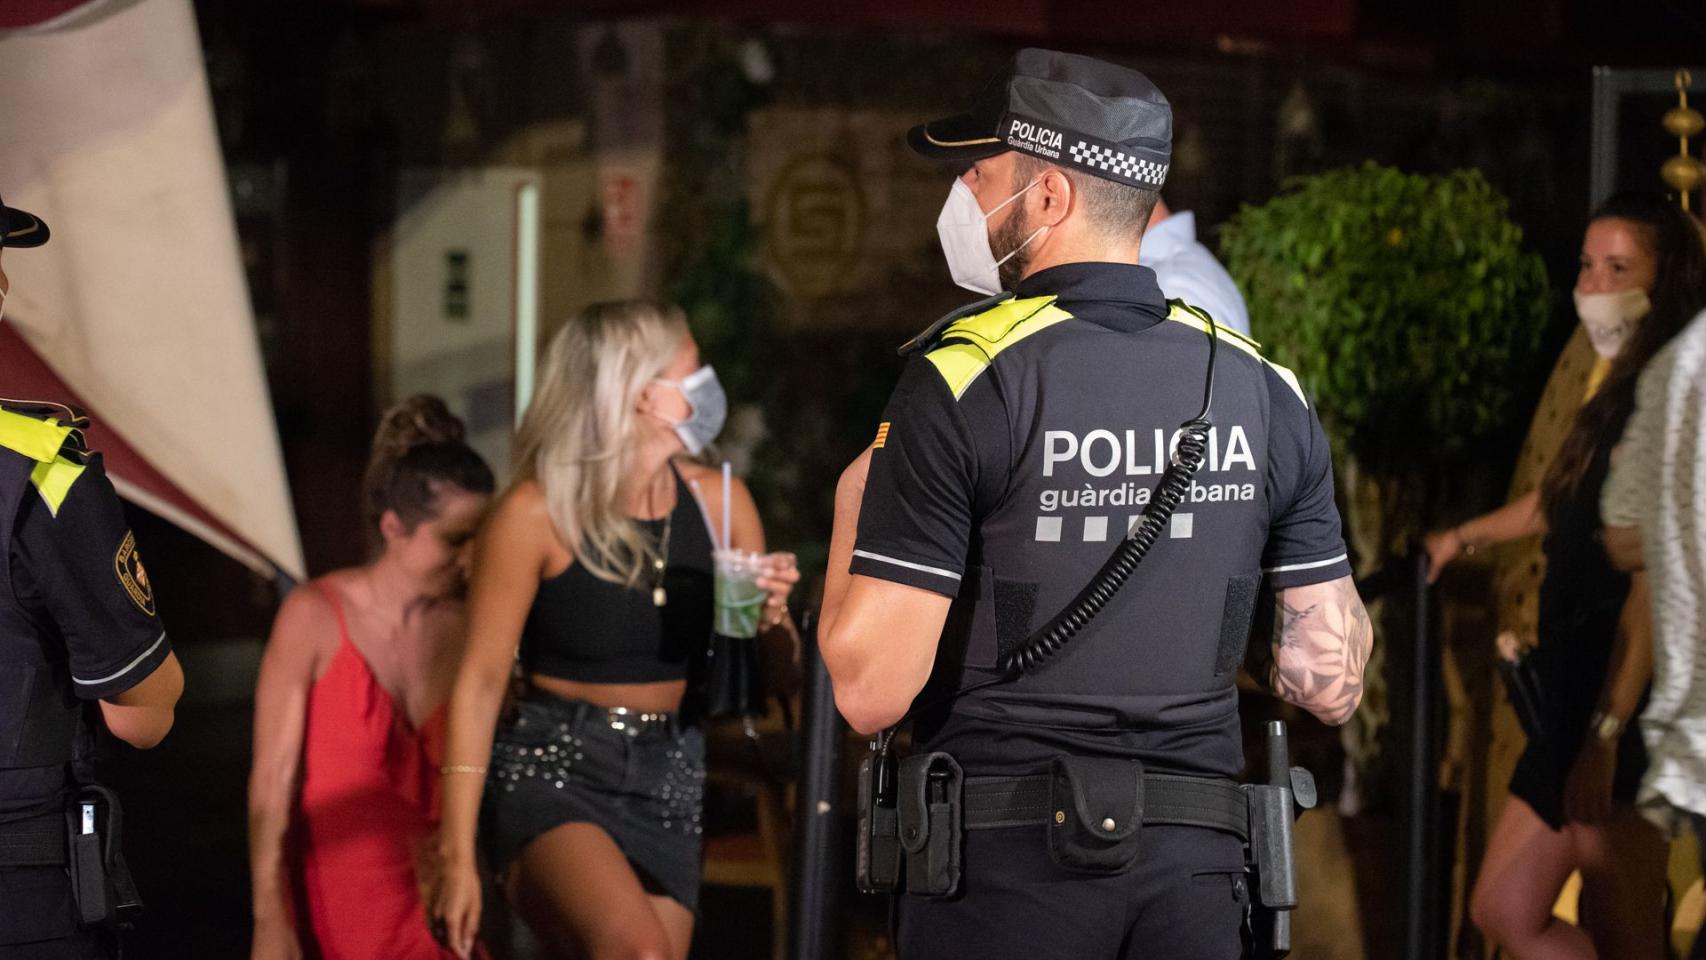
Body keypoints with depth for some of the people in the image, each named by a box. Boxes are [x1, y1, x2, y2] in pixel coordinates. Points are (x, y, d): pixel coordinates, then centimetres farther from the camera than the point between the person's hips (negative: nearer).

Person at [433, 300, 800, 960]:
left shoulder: (718, 502, 3)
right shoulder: (538, 514, -11)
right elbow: (479, 682, -9)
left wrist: (771, 621, -12)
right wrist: (458, 856, -13)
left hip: (667, 783, 6)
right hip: (550, 774, -6)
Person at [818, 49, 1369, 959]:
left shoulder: (962, 380, -10)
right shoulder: (1262, 389, 3)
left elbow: (871, 688, -13)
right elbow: (1331, 682, 5)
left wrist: (852, 515, 5)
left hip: (1007, 861, -3)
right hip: (1198, 870, 4)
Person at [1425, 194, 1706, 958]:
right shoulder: (1621, 397, 13)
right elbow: (1563, 503, 34)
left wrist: (1606, 733, -27)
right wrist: (1466, 537, 52)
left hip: (1627, 711, -10)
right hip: (1575, 697, 10)